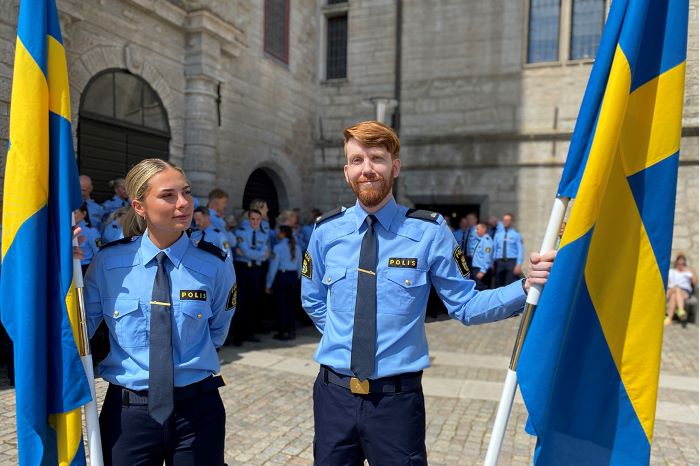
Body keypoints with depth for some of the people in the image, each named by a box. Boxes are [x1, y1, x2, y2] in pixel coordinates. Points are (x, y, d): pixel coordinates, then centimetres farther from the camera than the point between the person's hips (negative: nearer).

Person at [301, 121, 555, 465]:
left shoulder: (429, 232, -10)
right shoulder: (326, 231, -1)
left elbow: (465, 305, -5)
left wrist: (525, 287, -19)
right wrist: (343, 334, 5)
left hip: (396, 398, -2)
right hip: (334, 392, 3)